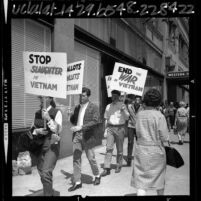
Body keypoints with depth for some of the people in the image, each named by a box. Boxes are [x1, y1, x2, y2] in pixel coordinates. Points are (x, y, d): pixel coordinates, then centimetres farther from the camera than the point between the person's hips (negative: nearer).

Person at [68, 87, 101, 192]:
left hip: (87, 136, -5)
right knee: (76, 158, 4)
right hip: (77, 135, 5)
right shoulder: (77, 107, 12)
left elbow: (95, 121, -15)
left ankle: (97, 176, 31)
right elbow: (73, 120, 18)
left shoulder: (93, 107, -5)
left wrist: (81, 127, -23)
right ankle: (77, 182, 14)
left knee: (91, 158, 6)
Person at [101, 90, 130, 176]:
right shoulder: (108, 106, 10)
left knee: (119, 149, 8)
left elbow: (126, 118, -6)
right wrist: (105, 130, 12)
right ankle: (107, 168, -5)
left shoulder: (122, 105, -1)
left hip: (120, 128, -2)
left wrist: (123, 110, -23)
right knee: (109, 148, -6)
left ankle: (118, 166, 24)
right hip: (110, 128, 2)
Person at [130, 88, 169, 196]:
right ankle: (160, 193, 42)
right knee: (159, 176, 21)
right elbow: (164, 137, -11)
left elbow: (138, 132, 5)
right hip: (155, 150, -2)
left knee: (141, 179, 6)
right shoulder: (159, 116, -14)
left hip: (140, 148, 2)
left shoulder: (139, 114, -2)